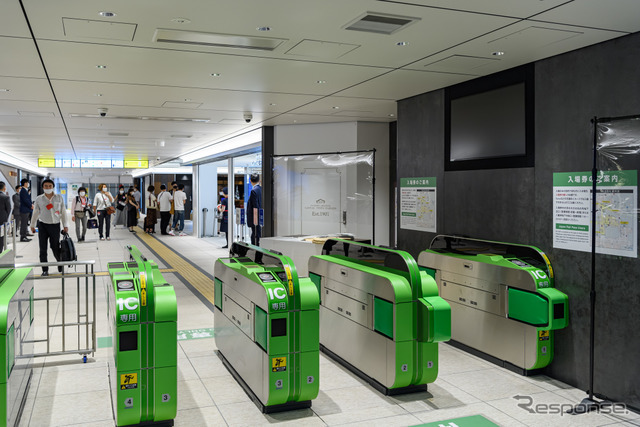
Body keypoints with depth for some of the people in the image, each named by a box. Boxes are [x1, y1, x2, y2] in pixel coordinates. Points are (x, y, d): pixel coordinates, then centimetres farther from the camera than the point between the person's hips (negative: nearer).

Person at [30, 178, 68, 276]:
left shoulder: (59, 198, 3)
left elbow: (63, 212, 6)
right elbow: (35, 213, 12)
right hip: (42, 225, 1)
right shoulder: (39, 199, 3)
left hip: (55, 225, -1)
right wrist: (32, 225, 16)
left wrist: (65, 225, 3)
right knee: (43, 249, 1)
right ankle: (45, 270, 10)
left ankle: (60, 264, 27)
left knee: (55, 247, 1)